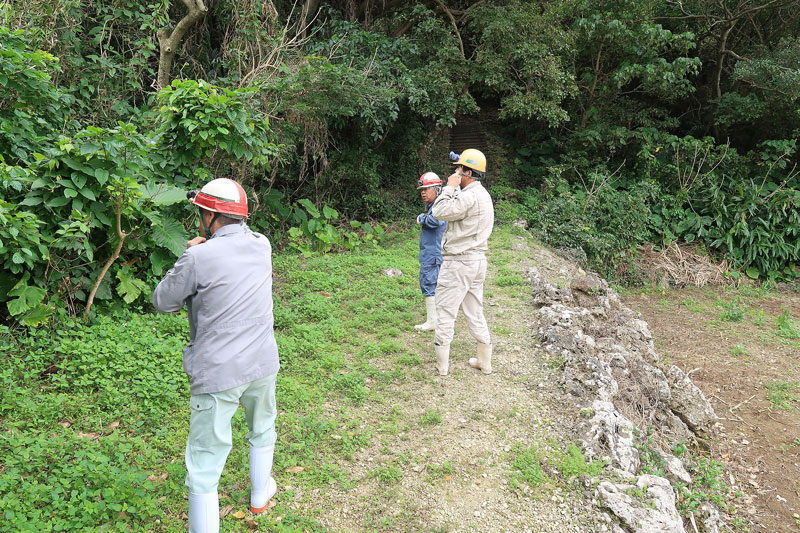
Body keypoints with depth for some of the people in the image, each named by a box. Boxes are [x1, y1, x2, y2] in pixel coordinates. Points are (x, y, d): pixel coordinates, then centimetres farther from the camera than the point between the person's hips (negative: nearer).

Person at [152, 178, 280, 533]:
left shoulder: (199, 257, -17)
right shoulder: (262, 246, 0)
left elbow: (163, 303, -3)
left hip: (218, 374, -6)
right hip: (261, 365, 6)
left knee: (204, 468, 3)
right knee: (262, 430, 30)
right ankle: (260, 496, 51)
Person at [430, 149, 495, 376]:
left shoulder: (470, 196, -19)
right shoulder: (483, 194, 13)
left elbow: (440, 212, -22)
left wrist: (450, 186, -13)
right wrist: (454, 188, 13)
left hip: (459, 262, -10)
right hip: (477, 261, 10)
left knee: (445, 312, 0)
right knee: (475, 312, 17)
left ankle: (441, 364, 8)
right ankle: (484, 362, 24)